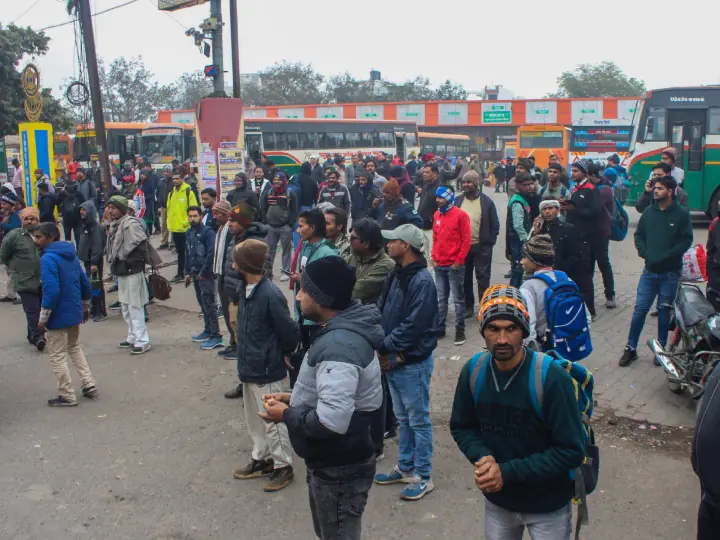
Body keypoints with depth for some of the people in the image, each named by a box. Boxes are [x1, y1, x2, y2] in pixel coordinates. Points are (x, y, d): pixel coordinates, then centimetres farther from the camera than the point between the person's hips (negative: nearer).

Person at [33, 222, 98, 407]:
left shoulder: (48, 259, -18)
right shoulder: (71, 255, 8)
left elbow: (51, 291, -26)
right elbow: (85, 283, 13)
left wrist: (43, 319, -19)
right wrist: (84, 308, 25)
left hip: (59, 316, -8)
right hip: (75, 313, 8)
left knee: (58, 357, 5)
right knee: (74, 348, 25)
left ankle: (67, 396, 12)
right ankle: (89, 385, 23)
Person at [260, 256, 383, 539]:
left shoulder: (339, 346, -31)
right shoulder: (342, 330, 2)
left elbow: (332, 421, -38)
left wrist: (286, 415, -21)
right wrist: (294, 399, 5)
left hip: (339, 468, -10)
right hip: (331, 461, 10)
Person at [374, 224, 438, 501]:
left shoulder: (422, 281, -21)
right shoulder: (395, 275, 7)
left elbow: (413, 326, -24)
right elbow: (382, 310, 8)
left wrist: (384, 346, -17)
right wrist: (383, 348, -5)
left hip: (413, 362, -8)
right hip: (392, 360, 9)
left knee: (418, 420, 5)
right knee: (403, 417, 20)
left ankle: (423, 477, 18)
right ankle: (405, 467, 35)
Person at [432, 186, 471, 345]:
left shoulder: (461, 215, -7)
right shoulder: (437, 215, 11)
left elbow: (466, 240, -8)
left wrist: (459, 261, -12)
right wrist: (434, 258, 8)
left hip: (454, 265, -5)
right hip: (439, 265, 6)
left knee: (458, 299, 2)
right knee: (440, 299, 12)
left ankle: (460, 330, 8)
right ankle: (439, 328, 19)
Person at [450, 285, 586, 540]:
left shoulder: (552, 378, -24)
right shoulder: (473, 372, -11)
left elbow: (572, 450, -20)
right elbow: (461, 426, 3)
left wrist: (508, 472, -24)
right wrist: (482, 457, -17)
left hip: (548, 506, -3)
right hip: (497, 500, 4)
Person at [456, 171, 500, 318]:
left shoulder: (487, 201, -3)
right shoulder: (457, 201, 5)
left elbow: (495, 225, -1)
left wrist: (489, 243, -6)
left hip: (482, 247, -3)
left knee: (483, 278, 2)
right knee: (465, 279, 11)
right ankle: (468, 307, 23)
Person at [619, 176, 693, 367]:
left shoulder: (681, 214, -4)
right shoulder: (649, 212, 6)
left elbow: (686, 241, -8)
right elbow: (639, 235, 11)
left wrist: (665, 256, -17)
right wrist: (644, 252, -6)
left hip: (670, 272, -2)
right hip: (649, 270, 2)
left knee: (664, 310, 7)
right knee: (640, 308, 1)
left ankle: (661, 348, 20)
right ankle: (631, 348, 7)